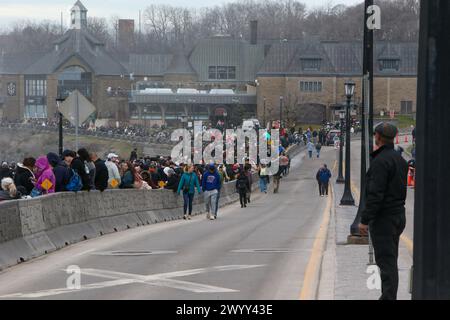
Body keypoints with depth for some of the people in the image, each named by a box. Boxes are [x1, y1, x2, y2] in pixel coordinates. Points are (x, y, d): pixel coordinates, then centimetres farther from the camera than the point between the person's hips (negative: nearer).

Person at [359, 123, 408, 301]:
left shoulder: (381, 161, -19)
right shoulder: (400, 159, 13)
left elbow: (375, 194, -22)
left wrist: (365, 220, -20)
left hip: (384, 219, -9)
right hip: (399, 215, 9)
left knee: (386, 261, -9)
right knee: (390, 260, 16)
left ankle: (388, 297, -11)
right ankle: (388, 296, 22)